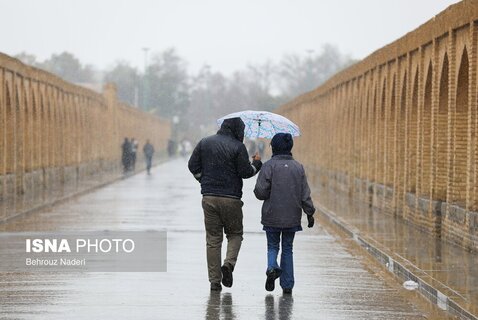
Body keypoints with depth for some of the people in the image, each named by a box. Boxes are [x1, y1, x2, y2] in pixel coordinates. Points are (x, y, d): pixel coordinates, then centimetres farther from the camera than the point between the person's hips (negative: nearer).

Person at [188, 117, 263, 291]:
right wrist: (256, 164, 12)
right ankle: (229, 263, -10)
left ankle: (214, 280, 5)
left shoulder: (205, 143, 6)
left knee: (213, 239, 7)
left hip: (209, 197, 3)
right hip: (231, 199, -3)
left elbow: (193, 166, 6)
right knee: (235, 234, 15)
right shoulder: (238, 147, -8)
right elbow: (246, 172, -7)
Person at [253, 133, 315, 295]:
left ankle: (272, 267, -17)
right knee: (287, 248, 12)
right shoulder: (298, 167, 3)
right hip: (292, 217, 3)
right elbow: (305, 194, 3)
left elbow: (260, 192, -11)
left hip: (272, 216, -3)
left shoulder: (269, 166, -9)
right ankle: (287, 284, 10)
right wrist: (310, 213, 10)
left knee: (273, 246, 12)